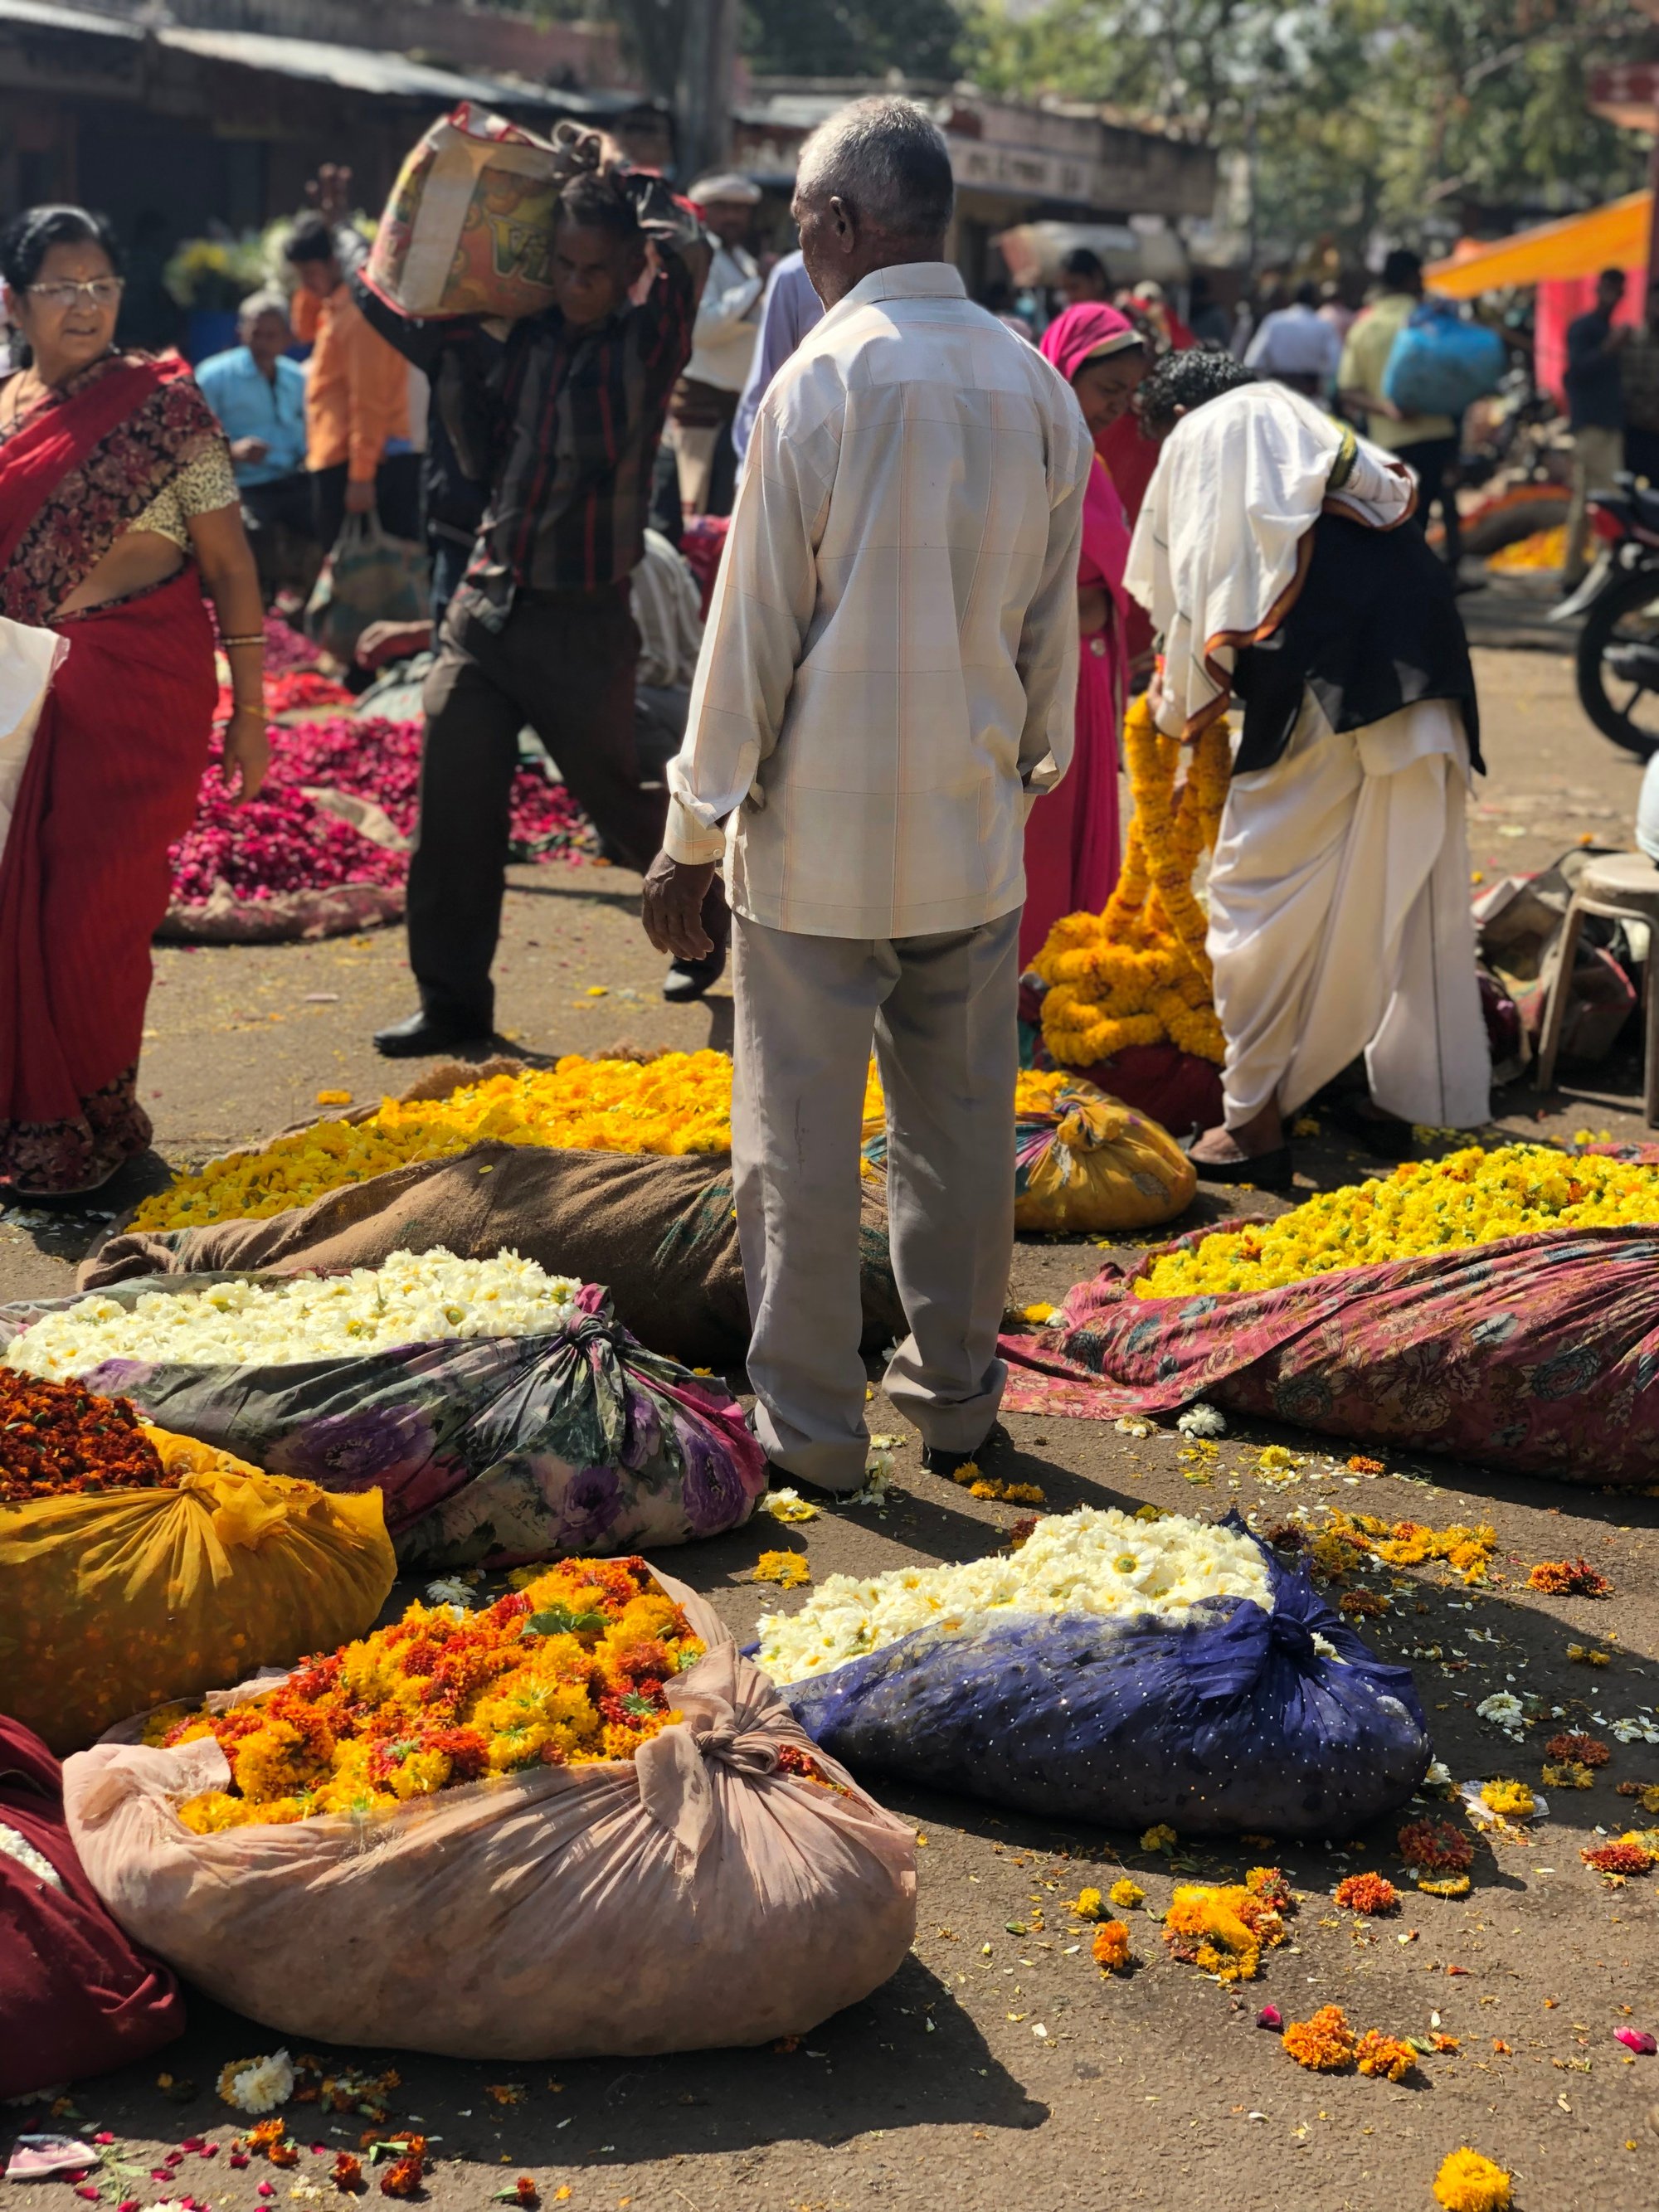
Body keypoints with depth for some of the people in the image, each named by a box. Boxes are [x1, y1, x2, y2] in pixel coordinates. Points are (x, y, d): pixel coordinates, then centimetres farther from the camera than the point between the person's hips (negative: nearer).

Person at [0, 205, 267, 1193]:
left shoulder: (165, 405, -3)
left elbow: (229, 564, -4)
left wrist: (250, 710, -6)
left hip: (139, 700, -4)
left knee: (93, 912, -4)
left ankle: (94, 1121, 14)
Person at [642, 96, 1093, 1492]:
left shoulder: (821, 383, -11)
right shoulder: (1040, 392, 4)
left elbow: (755, 629, -10)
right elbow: (1052, 629, 10)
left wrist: (694, 832, -3)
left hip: (817, 838, -5)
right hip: (972, 834, 5)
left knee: (802, 1141, 4)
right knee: (962, 1131, 13)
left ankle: (813, 1429, 11)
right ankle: (955, 1401, 24)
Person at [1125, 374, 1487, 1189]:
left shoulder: (1197, 442, 14)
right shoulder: (1296, 415, 29)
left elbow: (1195, 594, 13)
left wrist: (1176, 713, 29)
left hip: (1320, 663, -6)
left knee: (1261, 884, 2)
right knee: (1411, 884, 13)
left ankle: (1255, 1120, 3)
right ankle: (1401, 1098, 21)